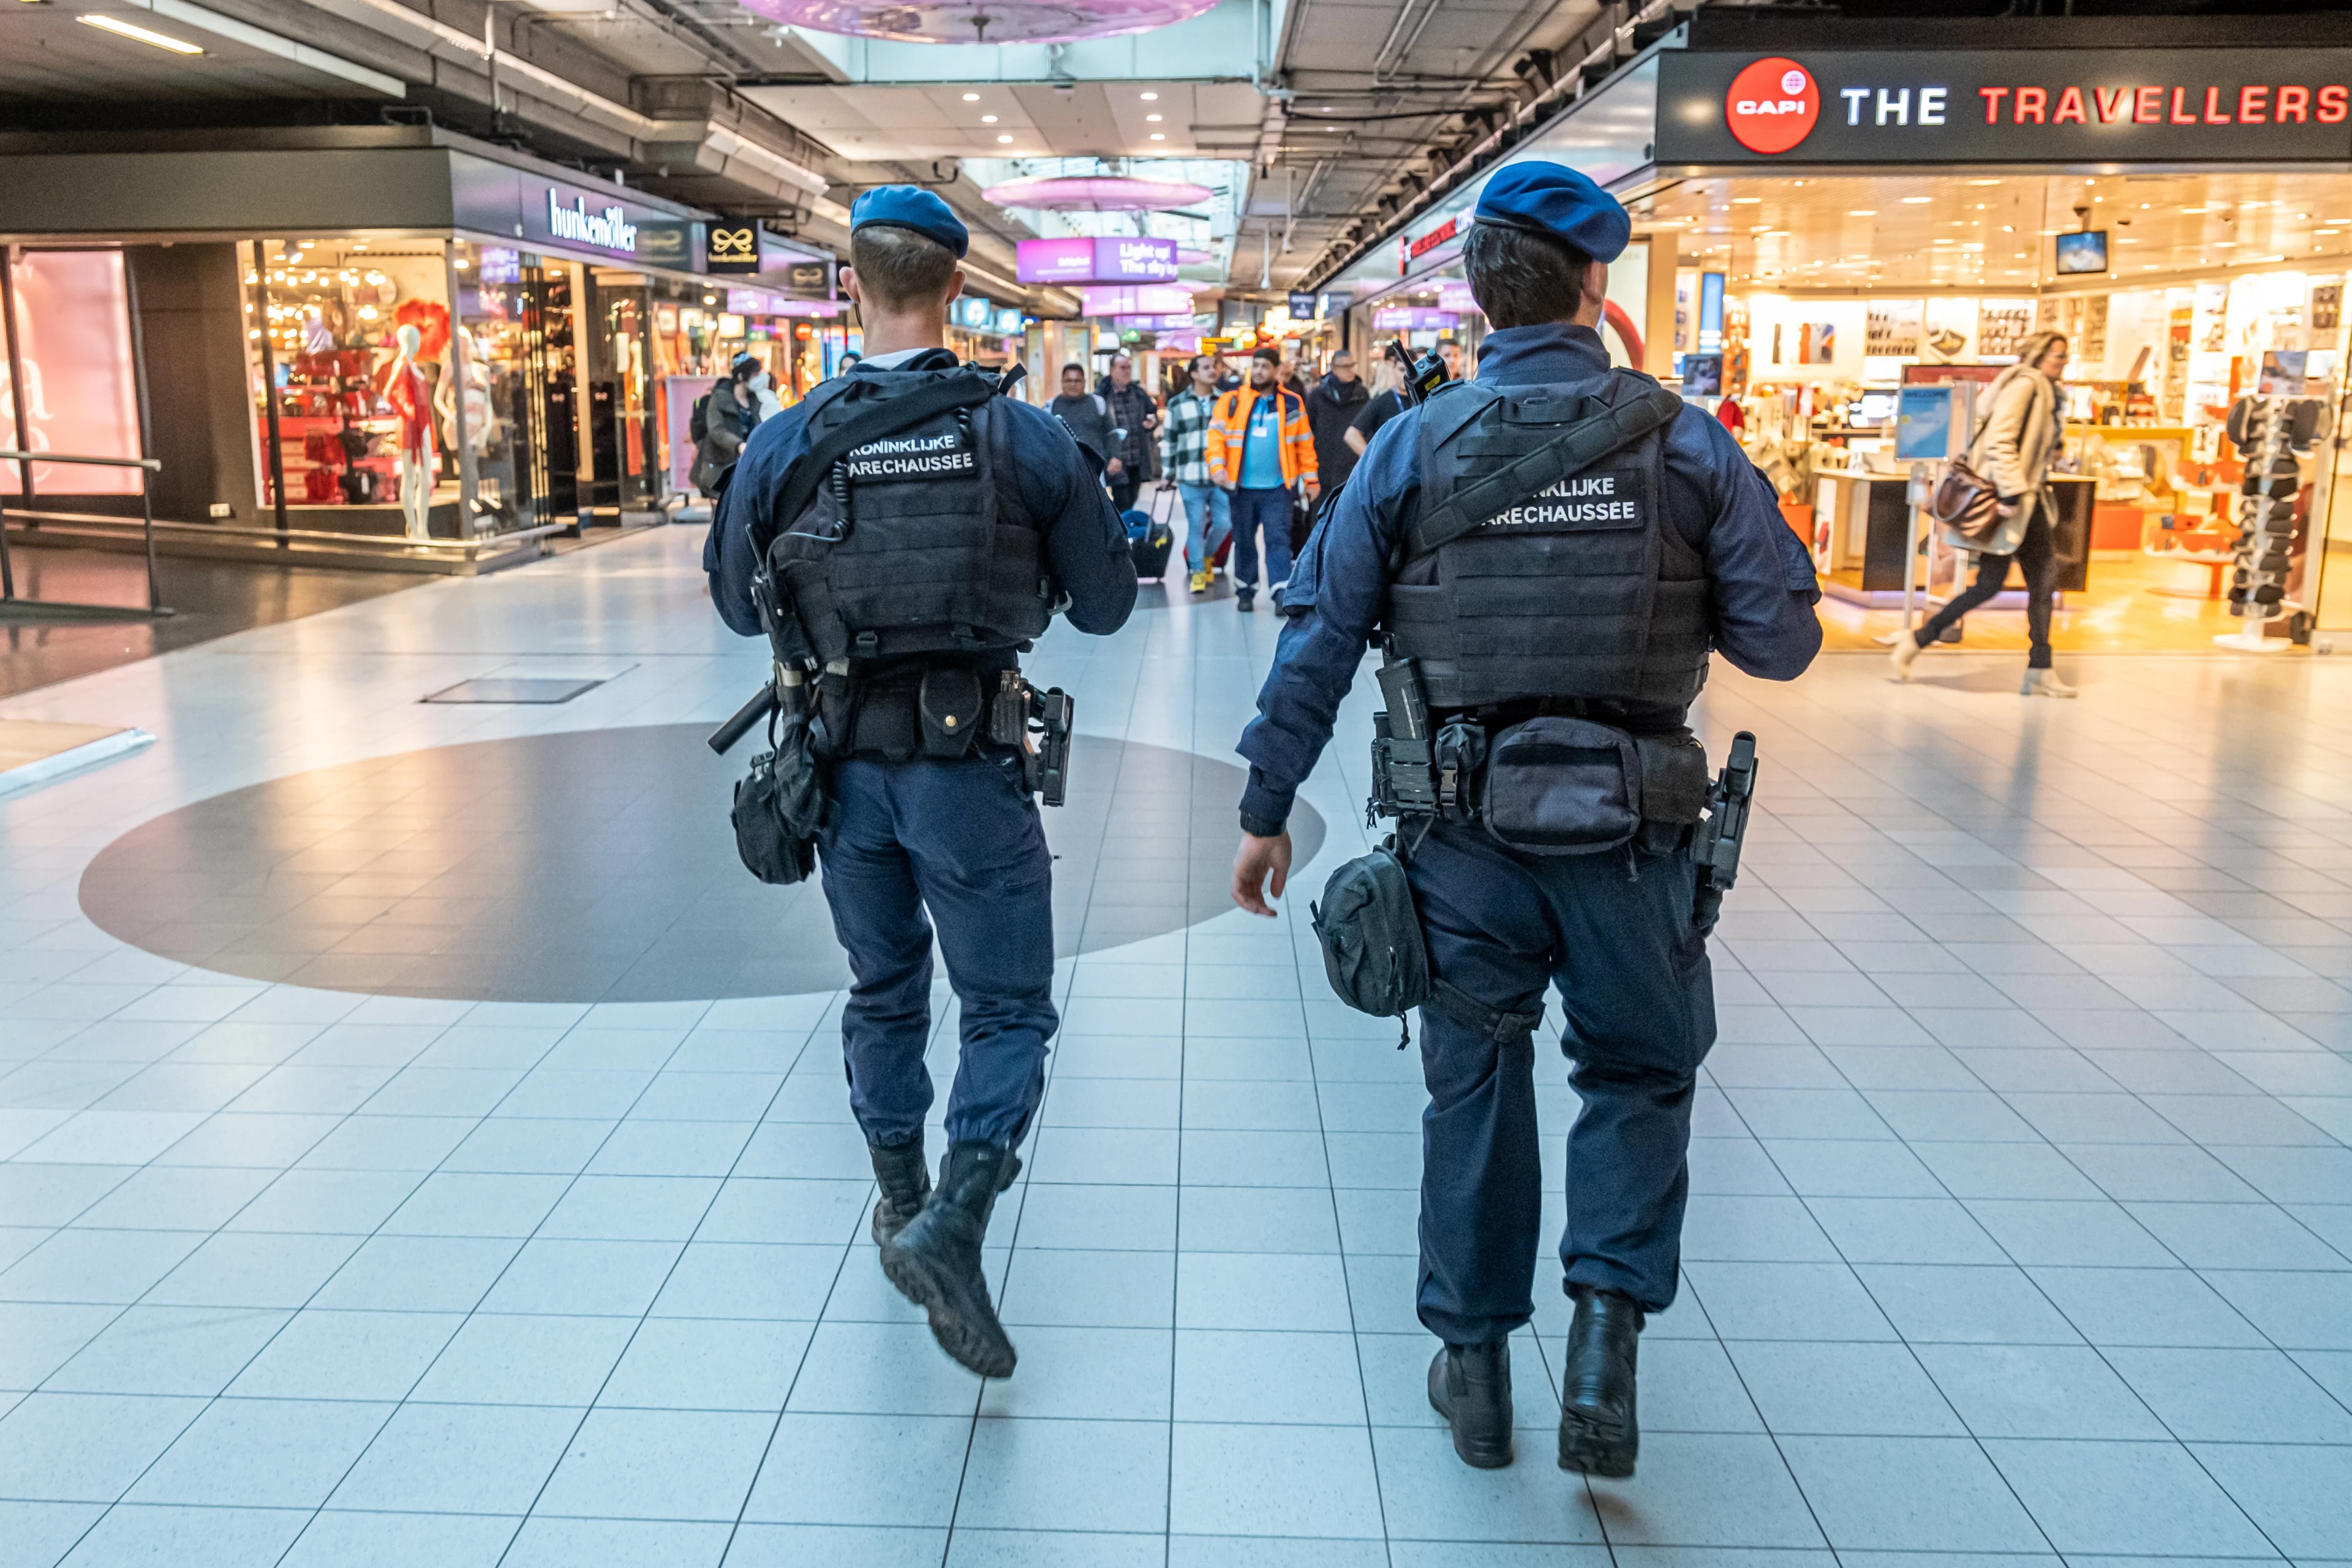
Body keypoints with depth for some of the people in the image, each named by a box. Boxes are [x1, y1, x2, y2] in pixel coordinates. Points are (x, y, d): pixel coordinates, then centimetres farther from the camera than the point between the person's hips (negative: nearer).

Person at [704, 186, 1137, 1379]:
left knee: (883, 993, 21)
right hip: (969, 765, -3)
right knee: (1009, 1007, 8)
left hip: (844, 765, 3)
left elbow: (736, 604, 7)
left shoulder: (785, 444, -5)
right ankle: (953, 1224, -10)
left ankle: (901, 1208, 35)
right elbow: (1106, 604, 0)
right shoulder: (1025, 436, -10)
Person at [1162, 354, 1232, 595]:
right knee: (1196, 527, 1)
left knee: (1224, 523, 1)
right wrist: (1168, 473, 6)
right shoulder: (1177, 404, 4)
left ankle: (1208, 555, 29)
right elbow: (1169, 441, 8)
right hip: (1191, 477, -2)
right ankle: (1198, 572, 15)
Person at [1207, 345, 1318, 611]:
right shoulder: (1231, 401, 0)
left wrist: (1310, 479, 5)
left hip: (1277, 488, -1)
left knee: (1279, 539, -7)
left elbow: (1305, 444, 5)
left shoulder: (1292, 403, 2)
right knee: (1244, 540, 12)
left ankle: (1282, 593, -9)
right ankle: (1245, 592, 24)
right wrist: (1217, 466, -20)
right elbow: (1216, 436, -5)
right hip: (1241, 486, 1)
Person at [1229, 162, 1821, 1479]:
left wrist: (1267, 808, 5)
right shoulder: (1685, 443, -4)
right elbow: (1784, 640, -2)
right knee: (1640, 1074, 21)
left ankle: (1476, 1363, 28)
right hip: (1631, 829, 0)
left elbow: (1318, 642, -3)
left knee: (1475, 1085, 17)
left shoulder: (1413, 446, -3)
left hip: (1467, 831, 1)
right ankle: (1607, 1331, 9)